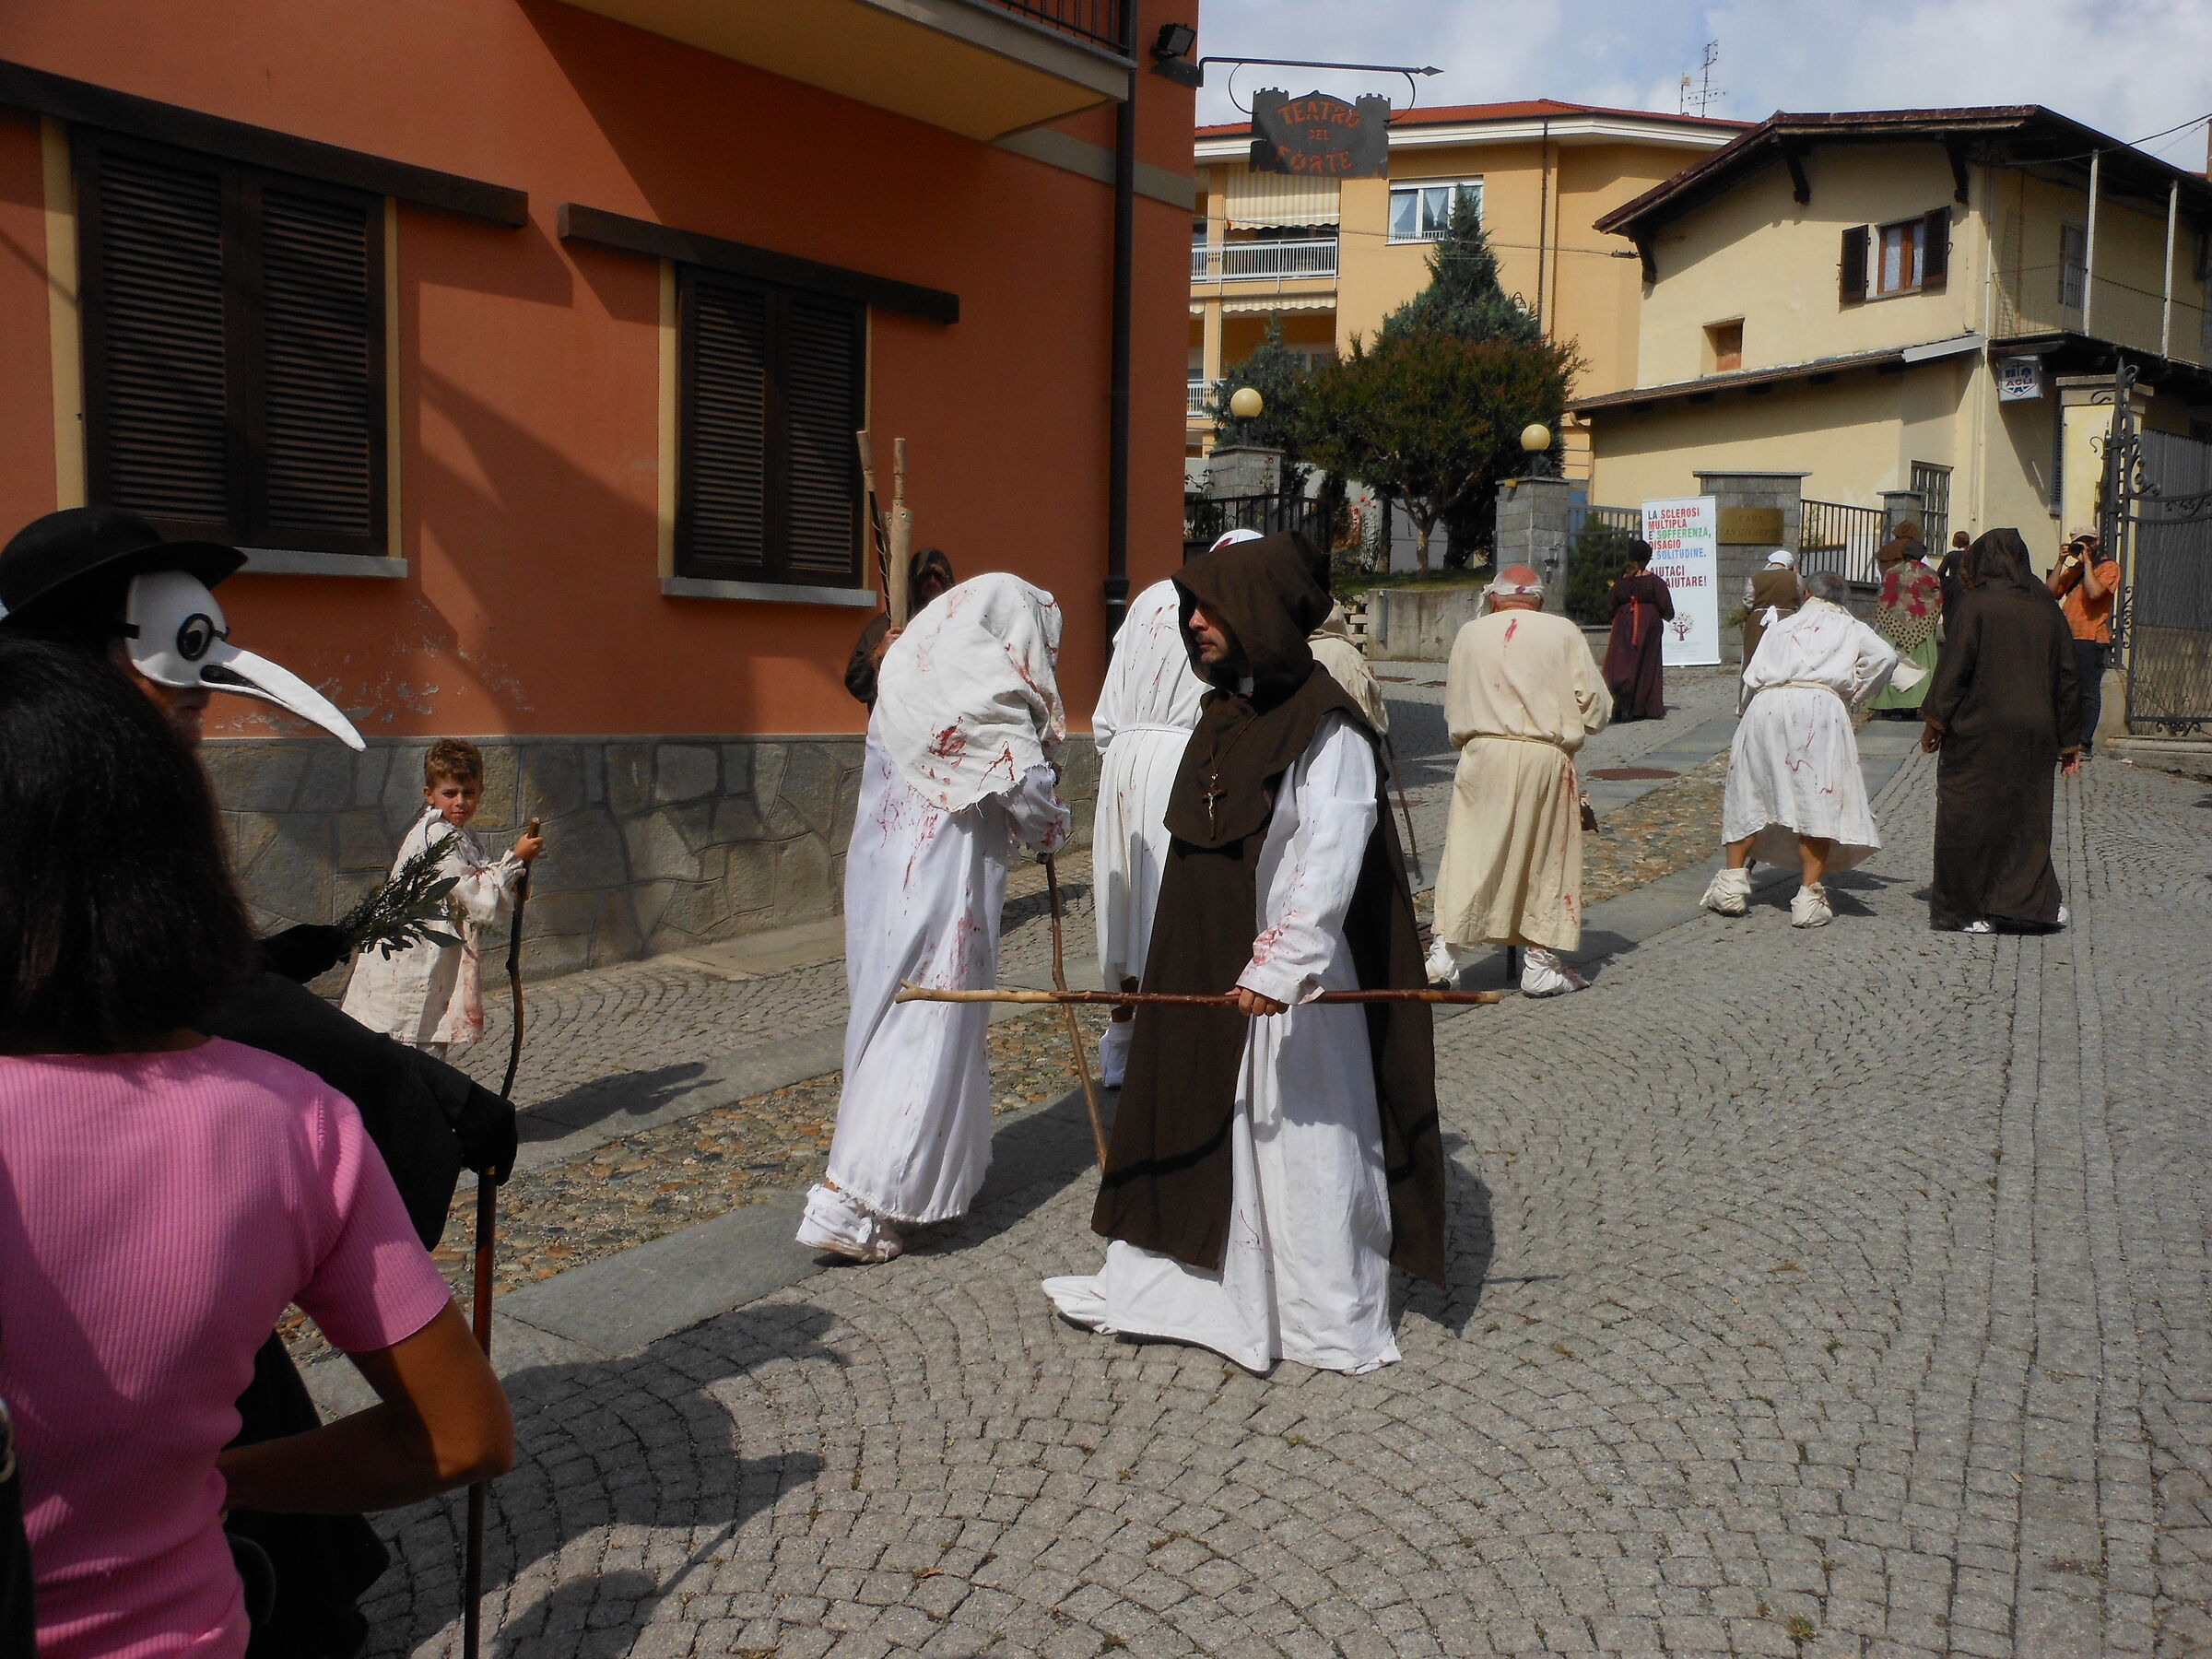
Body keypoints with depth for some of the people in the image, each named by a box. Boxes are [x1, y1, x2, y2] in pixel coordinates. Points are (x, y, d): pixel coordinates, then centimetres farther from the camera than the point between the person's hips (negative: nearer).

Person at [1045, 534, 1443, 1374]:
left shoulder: (1326, 725, -16)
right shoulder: (1227, 712, 11)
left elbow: (1332, 856, -26)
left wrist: (1281, 965, -34)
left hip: (1287, 985, -8)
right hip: (1206, 971, 8)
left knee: (1301, 1138, 4)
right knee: (1192, 1129, 16)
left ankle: (1335, 1326, 20)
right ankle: (1159, 1282, 29)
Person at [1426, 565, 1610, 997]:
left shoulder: (1471, 633, 9)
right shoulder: (1563, 632, 3)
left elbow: (1453, 708, 15)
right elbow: (1596, 707, 4)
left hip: (1482, 755, 1)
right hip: (1545, 758, -1)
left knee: (1470, 853, 8)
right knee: (1546, 860, 8)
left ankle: (1447, 951, 7)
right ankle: (1540, 965, 13)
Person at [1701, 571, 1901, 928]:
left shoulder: (1781, 626, 28)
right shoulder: (1851, 627, 24)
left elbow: (1752, 676, 17)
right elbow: (1885, 656, 4)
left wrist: (1745, 712, 28)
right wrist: (1853, 697, 13)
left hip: (1766, 705, 2)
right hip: (1821, 704, -2)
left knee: (1748, 794, 12)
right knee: (1819, 801, -2)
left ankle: (1733, 882, 11)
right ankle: (1809, 897, -7)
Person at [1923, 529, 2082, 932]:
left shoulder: (1976, 604, -8)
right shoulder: (2046, 608, 9)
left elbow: (1954, 666, -13)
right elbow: (2068, 676, 11)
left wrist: (1935, 720, -6)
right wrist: (2069, 741, 16)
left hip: (1979, 731, -5)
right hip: (2035, 734, 5)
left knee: (1968, 817, 3)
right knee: (2026, 815, 13)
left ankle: (1966, 909, 7)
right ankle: (2039, 902, 13)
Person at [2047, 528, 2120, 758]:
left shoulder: (2109, 566, -1)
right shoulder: (2074, 569, 21)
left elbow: (2095, 592, -19)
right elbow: (2052, 592, 9)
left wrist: (2087, 562, -10)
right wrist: (2061, 561, 5)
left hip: (2090, 638, -7)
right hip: (2067, 638, 7)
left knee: (2088, 693, -5)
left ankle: (2085, 745, -5)